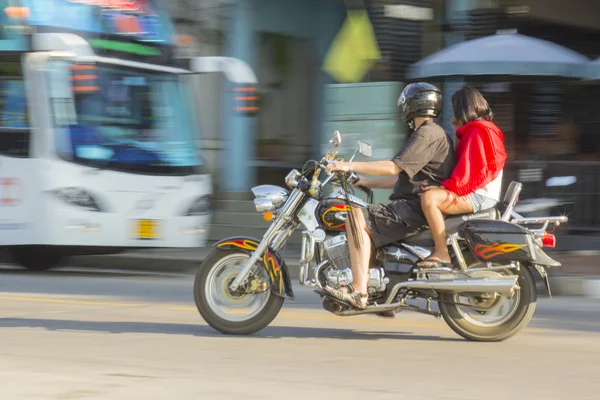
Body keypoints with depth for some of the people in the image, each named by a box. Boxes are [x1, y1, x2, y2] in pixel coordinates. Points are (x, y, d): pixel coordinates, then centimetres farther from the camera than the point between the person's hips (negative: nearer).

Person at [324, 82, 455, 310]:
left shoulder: (427, 134, -11)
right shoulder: (433, 133, 24)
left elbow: (394, 167, -20)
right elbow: (402, 178, 27)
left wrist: (351, 166, -17)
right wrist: (364, 182, 26)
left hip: (417, 208, -11)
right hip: (413, 204, 11)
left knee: (358, 218, -22)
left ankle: (359, 291, -31)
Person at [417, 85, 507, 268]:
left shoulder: (477, 131, -11)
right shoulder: (482, 129, 22)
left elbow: (469, 168, -20)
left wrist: (447, 186, -22)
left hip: (479, 196, -12)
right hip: (480, 194, 12)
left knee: (429, 198, -28)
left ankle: (441, 254, -29)